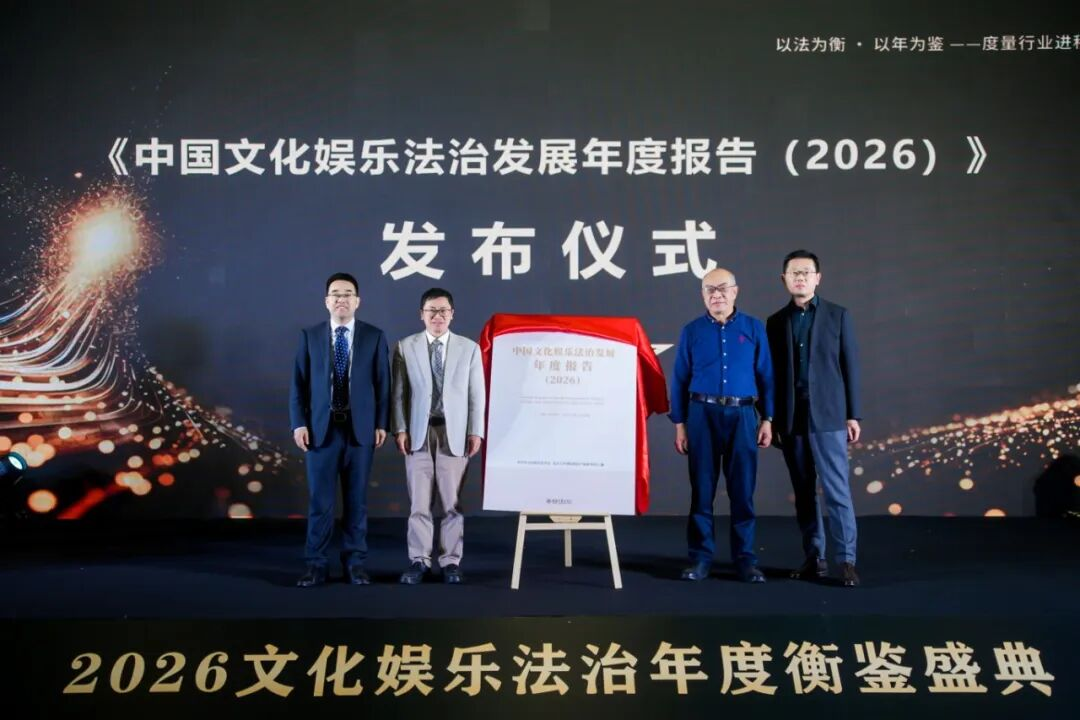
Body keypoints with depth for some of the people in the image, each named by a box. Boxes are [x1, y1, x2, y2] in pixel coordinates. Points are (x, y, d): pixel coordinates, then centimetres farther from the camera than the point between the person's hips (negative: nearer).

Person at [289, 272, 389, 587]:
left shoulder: (374, 336, 5)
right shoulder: (309, 336, 5)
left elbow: (382, 383, 3)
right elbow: (299, 384, 3)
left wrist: (381, 423, -3)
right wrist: (299, 423, -5)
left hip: (360, 428, 0)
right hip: (321, 428, 0)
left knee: (356, 500, 7)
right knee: (320, 500, 2)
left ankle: (354, 563, 15)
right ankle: (315, 563, 11)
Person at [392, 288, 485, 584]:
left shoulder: (469, 348, 7)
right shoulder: (405, 347, 6)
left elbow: (477, 394, 4)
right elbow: (399, 393, 3)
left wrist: (475, 432, -3)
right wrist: (400, 429, -6)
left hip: (454, 433, 0)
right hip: (419, 432, 0)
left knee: (453, 502, 2)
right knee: (419, 502, 2)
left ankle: (451, 562, 9)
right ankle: (419, 561, 10)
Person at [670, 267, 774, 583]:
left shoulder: (754, 328, 5)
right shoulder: (692, 331, 5)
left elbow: (765, 376, 6)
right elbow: (680, 380, 6)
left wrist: (767, 419, 0)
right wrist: (679, 424, 2)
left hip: (742, 416, 0)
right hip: (703, 415, 0)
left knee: (743, 489, 3)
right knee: (702, 488, 4)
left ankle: (745, 558, 12)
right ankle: (700, 557, 12)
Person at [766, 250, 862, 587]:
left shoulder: (838, 315, 4)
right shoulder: (776, 321, 9)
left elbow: (850, 366, 2)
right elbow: (772, 373, 9)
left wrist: (853, 415, -2)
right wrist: (771, 420, 6)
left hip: (828, 416, -2)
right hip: (791, 419, 2)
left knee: (837, 490, -5)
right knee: (804, 492, 7)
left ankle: (846, 560, -1)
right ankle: (814, 557, 14)